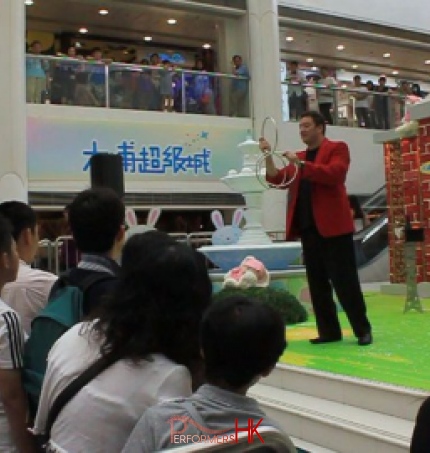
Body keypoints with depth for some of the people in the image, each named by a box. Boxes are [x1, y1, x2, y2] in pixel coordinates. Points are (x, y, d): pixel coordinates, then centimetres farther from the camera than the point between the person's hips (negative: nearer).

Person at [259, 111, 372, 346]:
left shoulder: (337, 148, 0)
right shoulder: (299, 157, 18)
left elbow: (333, 174, -18)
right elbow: (277, 179, 11)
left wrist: (301, 164, -18)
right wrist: (268, 156, -2)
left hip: (332, 225, -7)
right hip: (308, 227, 7)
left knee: (344, 280, -4)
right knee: (317, 282, 9)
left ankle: (363, 329, 7)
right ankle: (329, 331, 17)